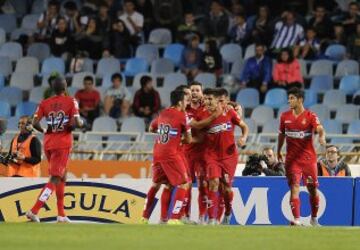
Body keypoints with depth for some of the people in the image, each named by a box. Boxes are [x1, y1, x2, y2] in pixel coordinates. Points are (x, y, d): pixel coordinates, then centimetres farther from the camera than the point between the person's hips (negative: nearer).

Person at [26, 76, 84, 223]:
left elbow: (35, 123, -4)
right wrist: (82, 122, 7)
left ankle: (61, 215, 20)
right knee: (55, 179, -6)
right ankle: (34, 211, -21)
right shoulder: (71, 102, -4)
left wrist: (44, 131, 14)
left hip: (48, 143, 5)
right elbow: (76, 122, -15)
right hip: (63, 144, -5)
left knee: (62, 177, 20)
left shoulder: (45, 103, 5)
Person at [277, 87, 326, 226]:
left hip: (308, 158, -1)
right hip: (292, 159, 1)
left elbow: (320, 129, -21)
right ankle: (296, 220, -18)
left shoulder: (310, 116, -5)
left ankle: (314, 218, 27)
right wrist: (278, 151, 25)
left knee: (313, 189, 7)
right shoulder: (285, 116, 6)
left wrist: (322, 137, -43)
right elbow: (281, 135, 19)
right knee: (294, 187, -13)